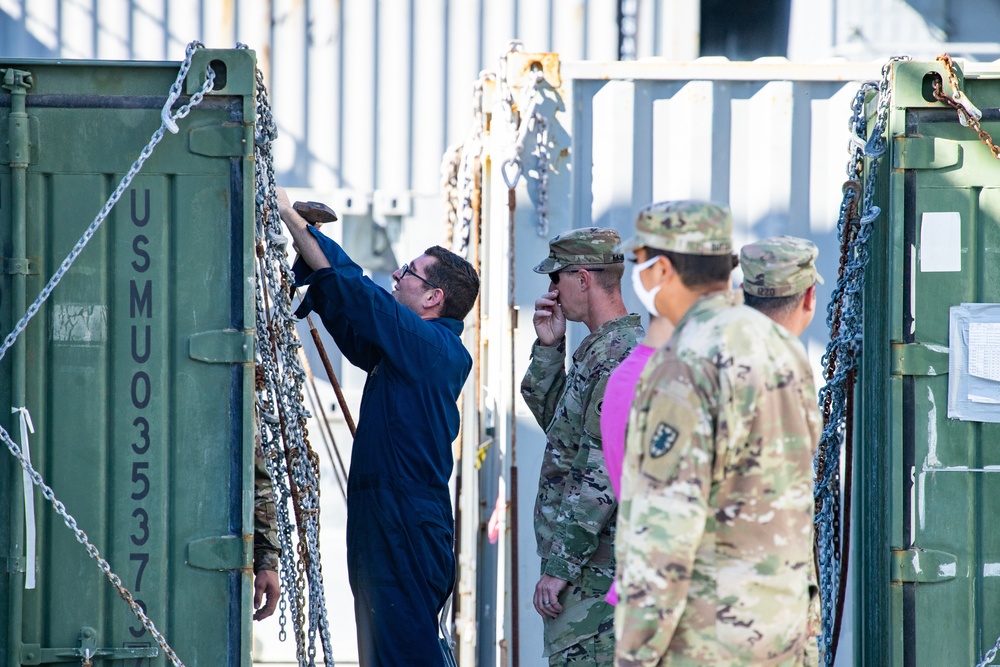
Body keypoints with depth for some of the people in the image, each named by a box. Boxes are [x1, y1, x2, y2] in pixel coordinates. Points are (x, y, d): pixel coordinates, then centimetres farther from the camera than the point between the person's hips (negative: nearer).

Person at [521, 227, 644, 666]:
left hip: (594, 574, -11)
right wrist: (549, 348, 14)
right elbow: (556, 420, 28)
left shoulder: (617, 358, -18)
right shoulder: (601, 349, 15)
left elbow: (602, 475, -23)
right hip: (590, 563, 11)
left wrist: (560, 567, -20)